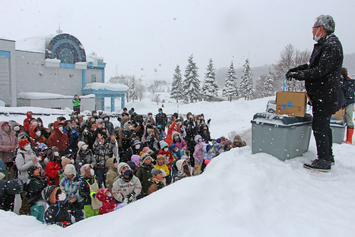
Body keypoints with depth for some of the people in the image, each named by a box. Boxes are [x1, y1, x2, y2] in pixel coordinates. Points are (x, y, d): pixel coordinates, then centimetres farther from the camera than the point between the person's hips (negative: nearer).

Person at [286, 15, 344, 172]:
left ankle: (324, 161, -1)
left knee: (319, 126, -9)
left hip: (326, 95, -10)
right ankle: (328, 156, 30)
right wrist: (297, 69, 8)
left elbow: (321, 70, -23)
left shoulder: (331, 45, -16)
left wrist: (298, 75, -18)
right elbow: (313, 66, 21)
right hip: (322, 95, 10)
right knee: (324, 125, 17)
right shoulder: (323, 45, 16)